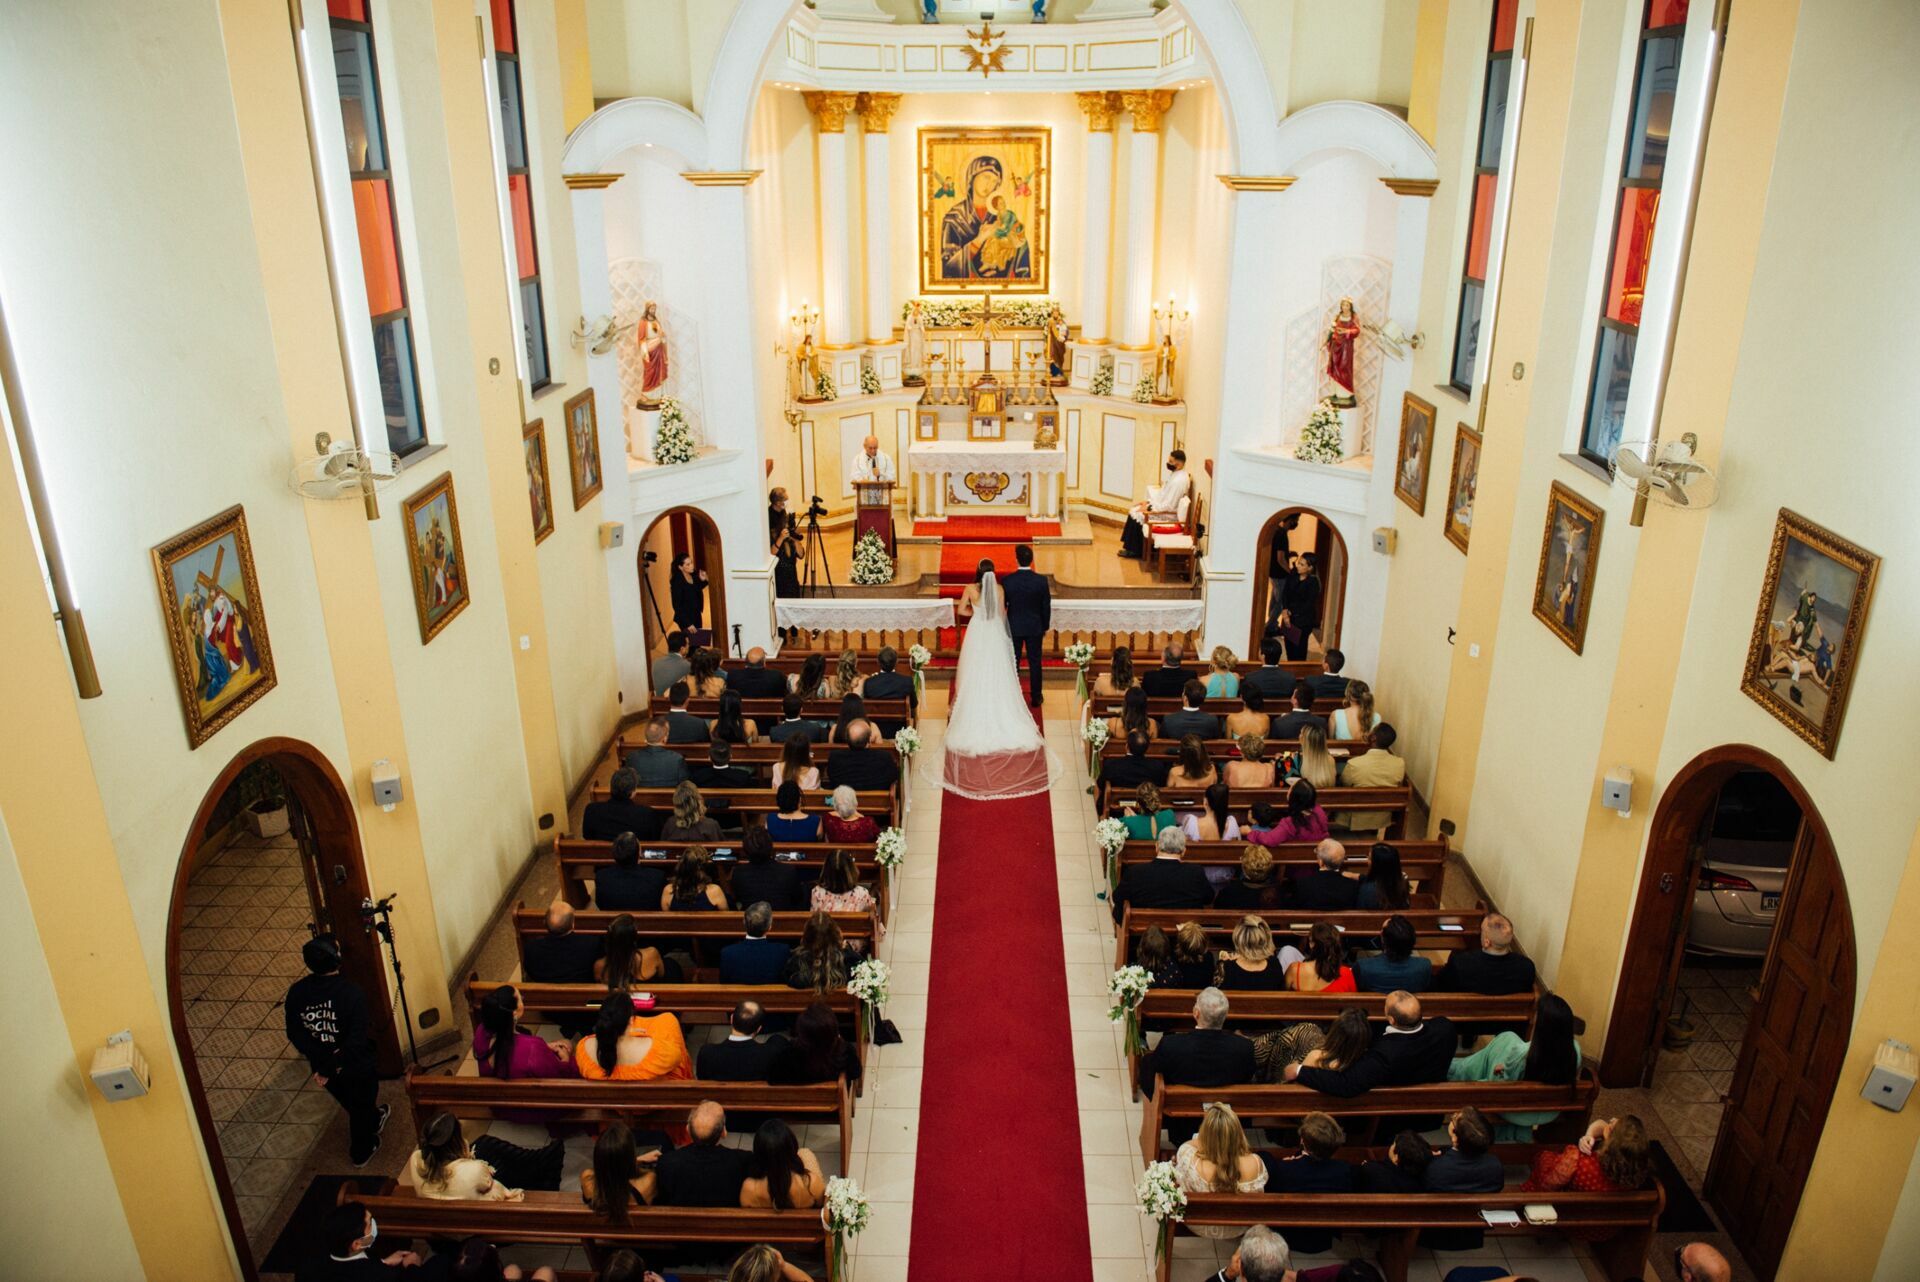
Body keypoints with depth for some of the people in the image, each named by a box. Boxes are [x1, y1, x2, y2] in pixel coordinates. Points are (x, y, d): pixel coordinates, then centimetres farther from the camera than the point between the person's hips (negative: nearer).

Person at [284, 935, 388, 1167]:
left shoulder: (296, 992, -15)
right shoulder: (350, 991, -29)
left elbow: (294, 1034, -12)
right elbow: (358, 1037, -30)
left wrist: (324, 1062, -12)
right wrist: (335, 1065, -19)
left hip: (322, 1066, 5)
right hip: (355, 1066, -5)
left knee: (350, 1102, 31)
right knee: (360, 1106, 22)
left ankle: (374, 1120, 57)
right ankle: (361, 1152, 41)